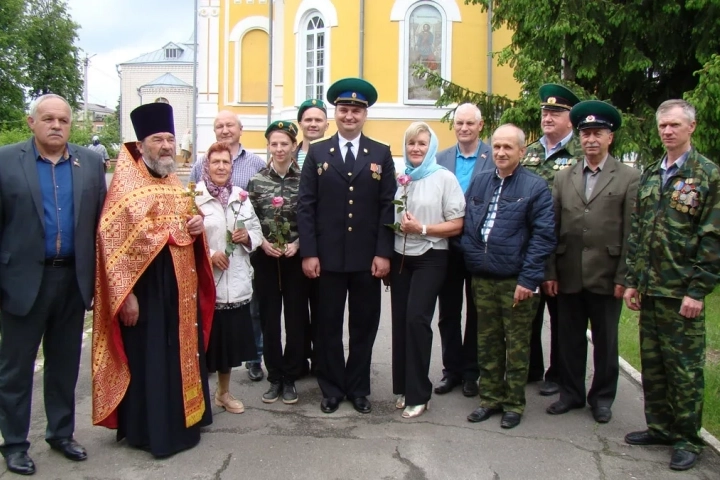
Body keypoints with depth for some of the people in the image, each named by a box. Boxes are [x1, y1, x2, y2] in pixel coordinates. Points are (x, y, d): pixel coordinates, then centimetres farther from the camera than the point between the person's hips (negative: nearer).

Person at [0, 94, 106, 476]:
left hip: (73, 278, 3)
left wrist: (99, 277, 2)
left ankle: (61, 433, 30)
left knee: (65, 364, 15)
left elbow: (101, 222, 5)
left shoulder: (90, 162, 5)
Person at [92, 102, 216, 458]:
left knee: (182, 353, 15)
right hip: (146, 285, -8)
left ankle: (182, 418, 30)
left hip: (182, 283, 8)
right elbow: (113, 240, -16)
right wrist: (126, 293, -20)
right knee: (148, 357, 1)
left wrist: (197, 226, -1)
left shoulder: (176, 183, 12)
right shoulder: (126, 183, -11)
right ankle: (152, 430, 15)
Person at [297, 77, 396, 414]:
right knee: (329, 326, 8)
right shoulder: (317, 153, 6)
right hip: (328, 257, 0)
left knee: (364, 326, 9)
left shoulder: (381, 154, 6)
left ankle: (358, 389, 25)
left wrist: (384, 253, -7)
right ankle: (332, 389, 23)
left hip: (368, 257, 1)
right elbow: (305, 206, 0)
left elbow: (388, 206, 1)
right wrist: (308, 253, -8)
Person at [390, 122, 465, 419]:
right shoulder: (399, 178, 8)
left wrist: (421, 229, -17)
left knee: (417, 319, -11)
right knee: (400, 321, 7)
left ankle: (418, 394, 3)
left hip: (429, 258, -4)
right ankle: (402, 387, 21)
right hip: (399, 257, 5)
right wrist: (395, 225, -1)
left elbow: (456, 225, -8)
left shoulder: (445, 178, -5)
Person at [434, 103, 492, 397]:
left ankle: (471, 372, 24)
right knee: (448, 312, 11)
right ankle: (452, 369, 24)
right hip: (448, 245, 3)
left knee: (476, 312, 10)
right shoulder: (441, 159, 6)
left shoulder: (495, 158, -4)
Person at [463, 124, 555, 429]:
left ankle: (514, 404, 22)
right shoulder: (478, 183, 9)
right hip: (482, 279, 5)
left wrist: (528, 279, -15)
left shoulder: (535, 187, -6)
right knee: (487, 342, 13)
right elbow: (465, 224, 14)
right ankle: (490, 398, 28)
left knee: (517, 345, 7)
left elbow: (544, 236, -10)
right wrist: (471, 260, 2)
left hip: (515, 281, -4)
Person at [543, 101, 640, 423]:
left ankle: (602, 397, 27)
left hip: (606, 276, -2)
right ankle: (571, 393, 28)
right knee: (569, 339, 12)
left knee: (605, 341, 11)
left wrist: (624, 277, -9)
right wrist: (549, 272, 0)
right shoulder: (563, 178, 8)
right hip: (568, 276, 3)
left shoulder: (629, 178, -1)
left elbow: (631, 233, -5)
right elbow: (552, 228, 5)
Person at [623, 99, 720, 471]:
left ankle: (687, 438, 17)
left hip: (682, 293, -5)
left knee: (684, 367, 3)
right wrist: (631, 281, 8)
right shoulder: (650, 175, 12)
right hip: (649, 290, 6)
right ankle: (660, 427, 28)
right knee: (652, 364, 13)